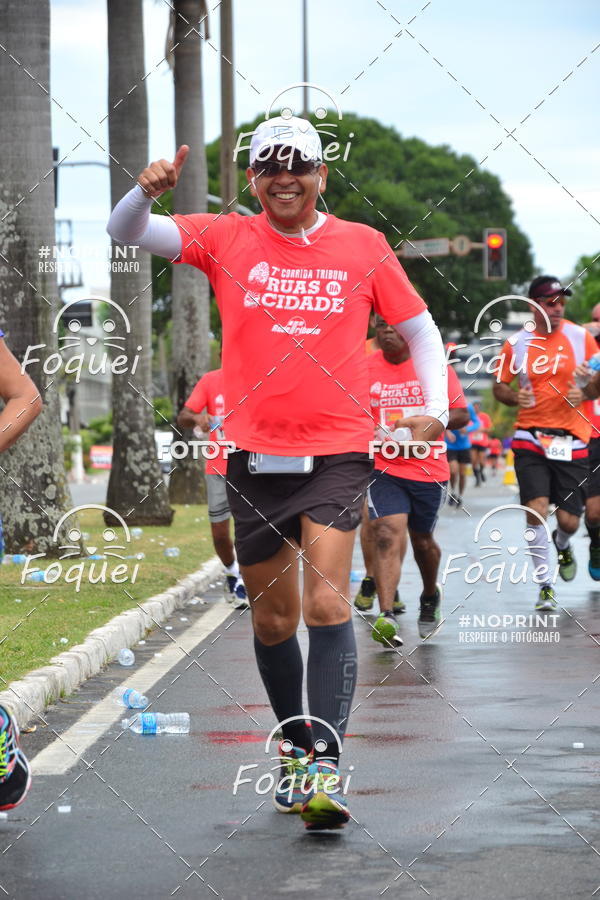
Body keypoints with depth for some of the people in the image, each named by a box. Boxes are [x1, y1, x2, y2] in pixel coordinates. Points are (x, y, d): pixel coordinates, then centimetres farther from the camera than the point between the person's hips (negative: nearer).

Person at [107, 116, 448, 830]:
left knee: (327, 605, -16)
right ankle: (295, 743, 31)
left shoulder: (363, 246, 4)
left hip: (336, 456, -2)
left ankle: (326, 766, -19)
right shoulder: (226, 240, 4)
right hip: (254, 456, 2)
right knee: (272, 618, 11)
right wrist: (146, 191, -25)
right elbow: (126, 233, -3)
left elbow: (418, 327, 13)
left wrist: (435, 407, 0)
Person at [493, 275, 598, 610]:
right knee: (537, 509, -15)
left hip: (572, 441, 0)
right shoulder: (516, 344, 0)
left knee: (569, 520, 1)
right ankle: (545, 586, -2)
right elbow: (500, 386, 9)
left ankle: (563, 545, 40)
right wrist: (515, 397, -12)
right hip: (530, 440, 0)